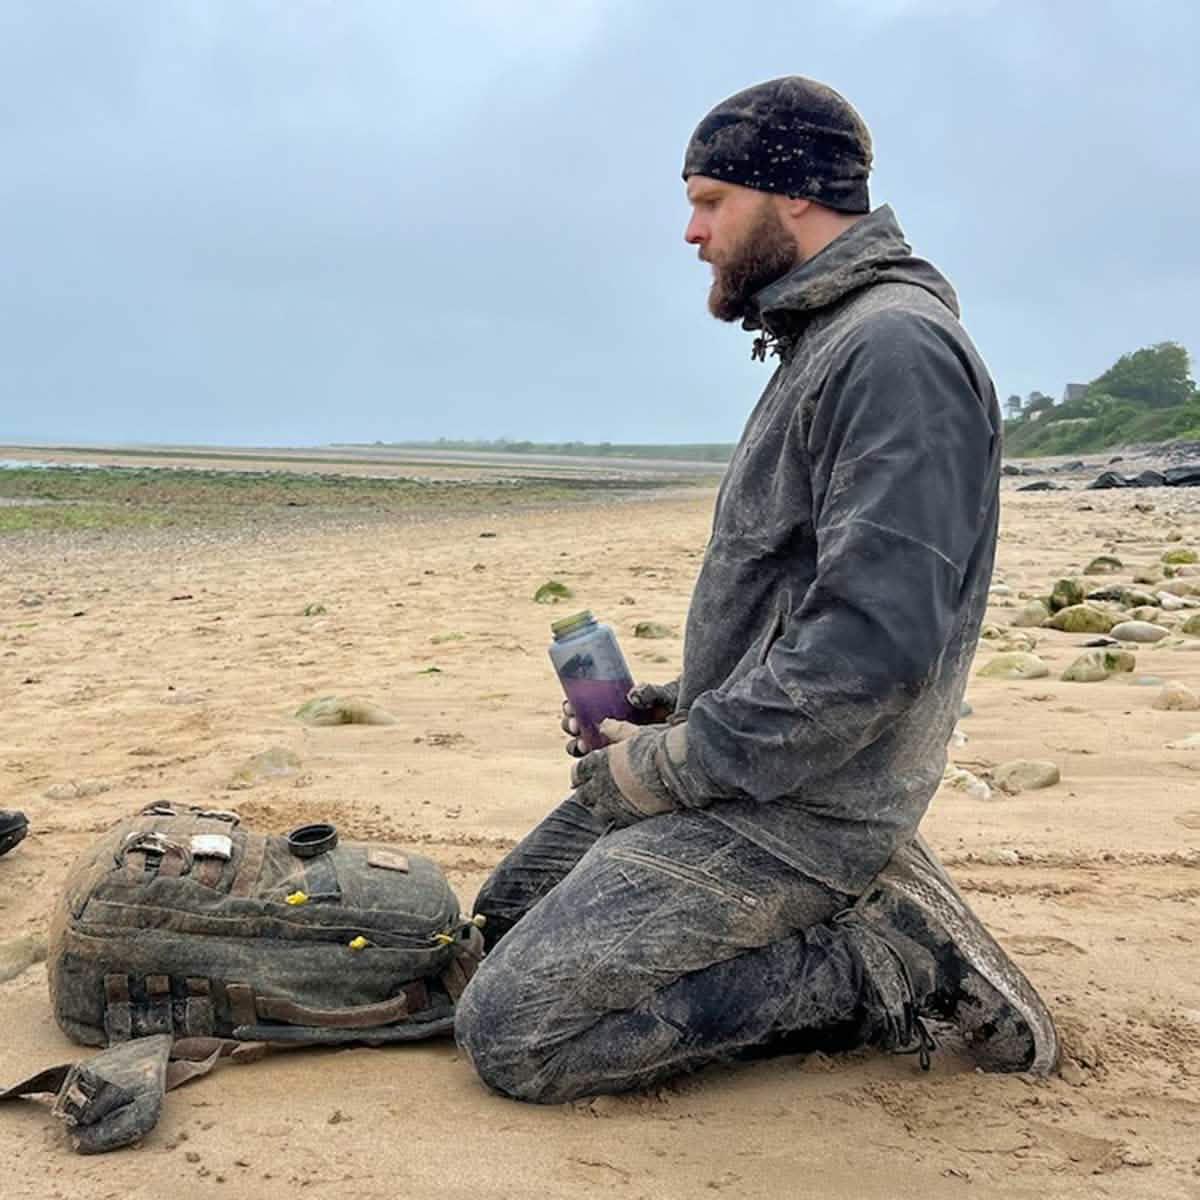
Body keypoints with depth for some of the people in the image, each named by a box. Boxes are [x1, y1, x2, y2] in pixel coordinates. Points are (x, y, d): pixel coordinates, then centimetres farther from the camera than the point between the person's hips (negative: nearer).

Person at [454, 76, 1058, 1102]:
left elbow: (876, 641, -28)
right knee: (506, 916, 17)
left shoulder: (896, 347, -18)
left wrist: (675, 766, -18)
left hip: (791, 812, -11)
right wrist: (685, 710, 10)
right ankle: (862, 919, 9)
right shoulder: (821, 344, 16)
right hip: (739, 765, 11)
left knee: (511, 1033, -13)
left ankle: (882, 964, -5)